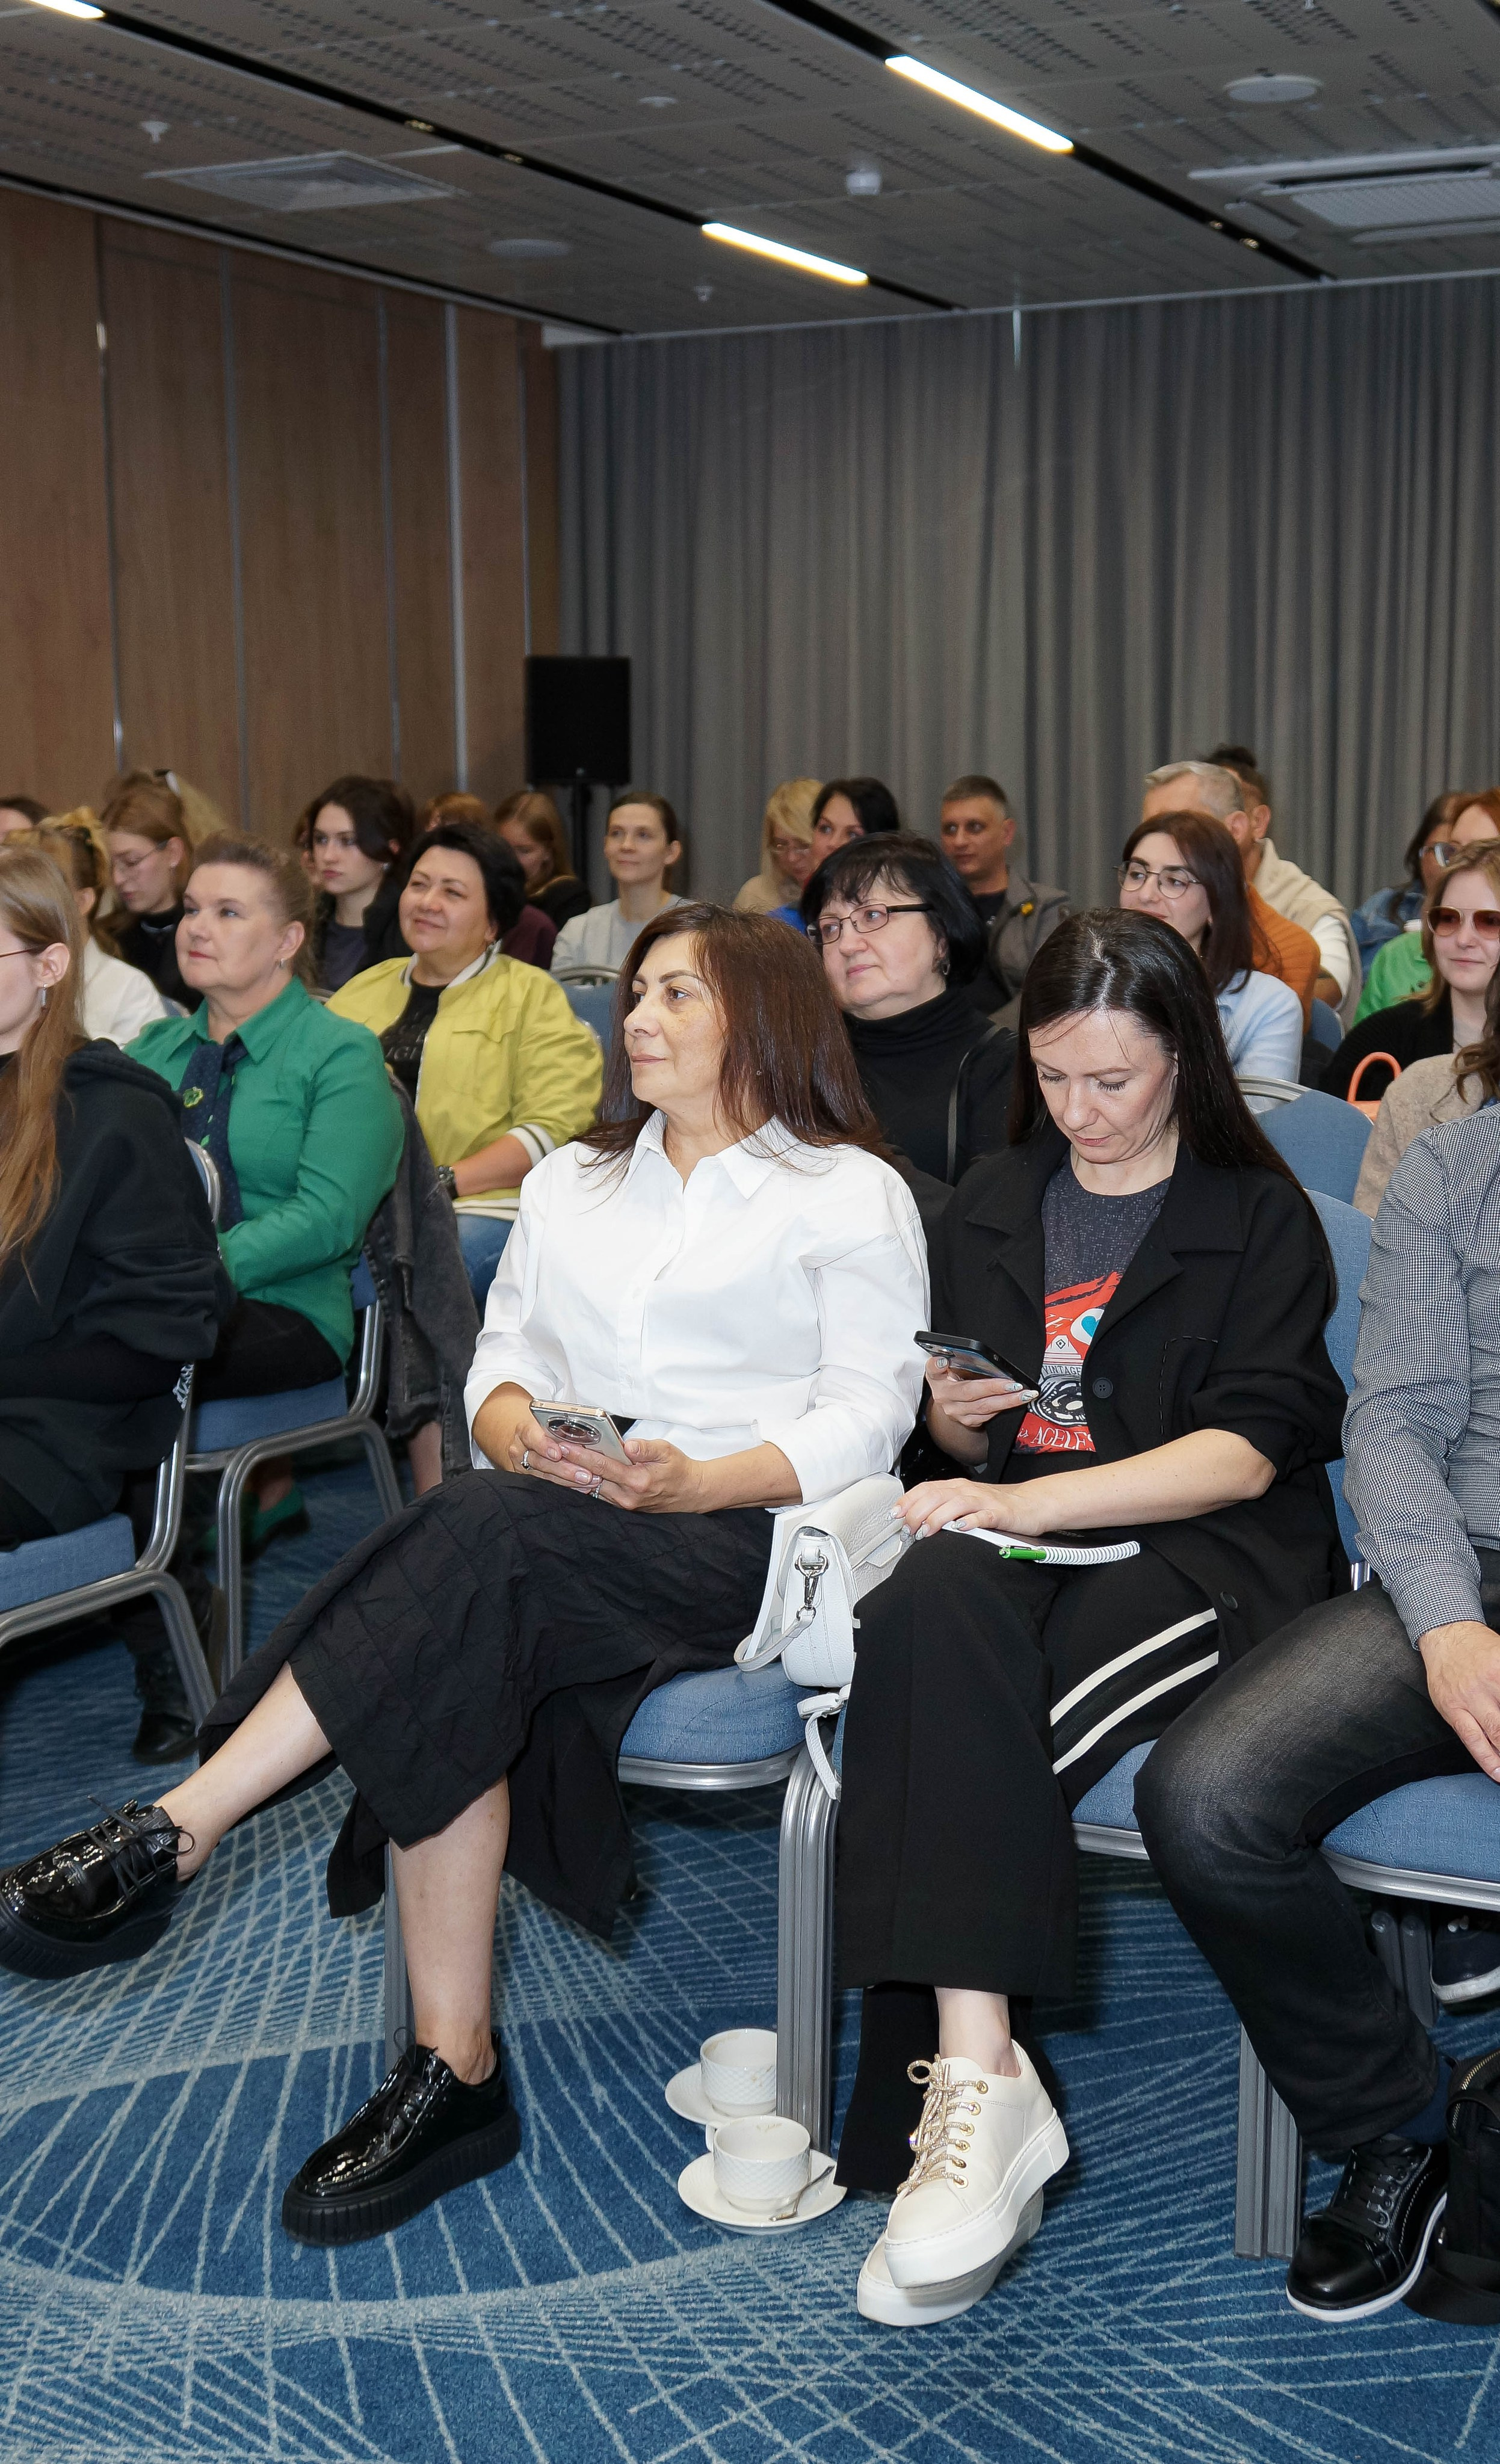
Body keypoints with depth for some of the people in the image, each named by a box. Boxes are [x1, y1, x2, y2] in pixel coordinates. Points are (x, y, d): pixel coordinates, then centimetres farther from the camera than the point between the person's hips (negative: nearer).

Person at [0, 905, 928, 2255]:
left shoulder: (852, 1194, 8)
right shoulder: (570, 1182, 26)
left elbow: (867, 1414, -1)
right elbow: (505, 1355, 18)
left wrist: (697, 1481, -17)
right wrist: (514, 1424, -7)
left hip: (744, 1534, -4)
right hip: (546, 1528, 5)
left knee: (483, 1533, -34)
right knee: (452, 1669, -31)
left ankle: (169, 1838, -35)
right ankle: (452, 2071, -28)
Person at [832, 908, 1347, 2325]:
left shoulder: (1258, 1216, 8)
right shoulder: (993, 1206, 22)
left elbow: (1247, 1452, -6)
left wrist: (1031, 1500, -16)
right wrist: (952, 1412, 3)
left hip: (1192, 1557, -3)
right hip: (1016, 1534, 3)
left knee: (951, 1722, -32)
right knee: (935, 1613, -34)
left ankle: (930, 2089, -28)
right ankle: (978, 2075, -38)